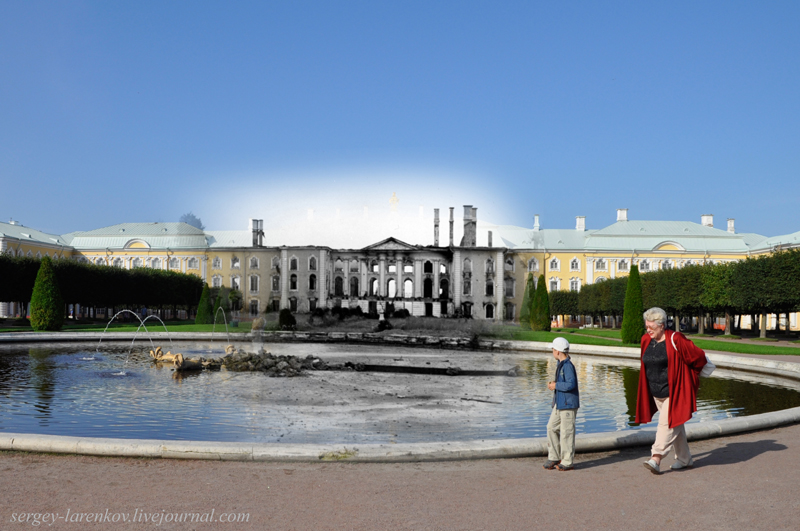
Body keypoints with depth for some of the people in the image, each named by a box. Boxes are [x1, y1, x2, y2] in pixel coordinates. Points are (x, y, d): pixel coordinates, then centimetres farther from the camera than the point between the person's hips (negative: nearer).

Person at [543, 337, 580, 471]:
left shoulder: (568, 366, -18)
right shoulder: (560, 364, 12)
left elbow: (571, 384, -26)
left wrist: (556, 385, -16)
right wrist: (553, 384, 10)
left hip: (568, 404, -10)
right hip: (559, 403, 10)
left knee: (566, 432, -2)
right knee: (551, 427, 9)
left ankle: (567, 462, 8)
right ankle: (554, 457, 18)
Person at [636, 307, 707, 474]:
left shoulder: (675, 340, -15)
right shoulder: (646, 340, 5)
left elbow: (697, 355, -6)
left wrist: (693, 375, 7)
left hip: (674, 392, -7)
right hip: (657, 393, 7)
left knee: (667, 424, -13)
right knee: (675, 425, 15)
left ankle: (656, 459, -20)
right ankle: (685, 459, 25)